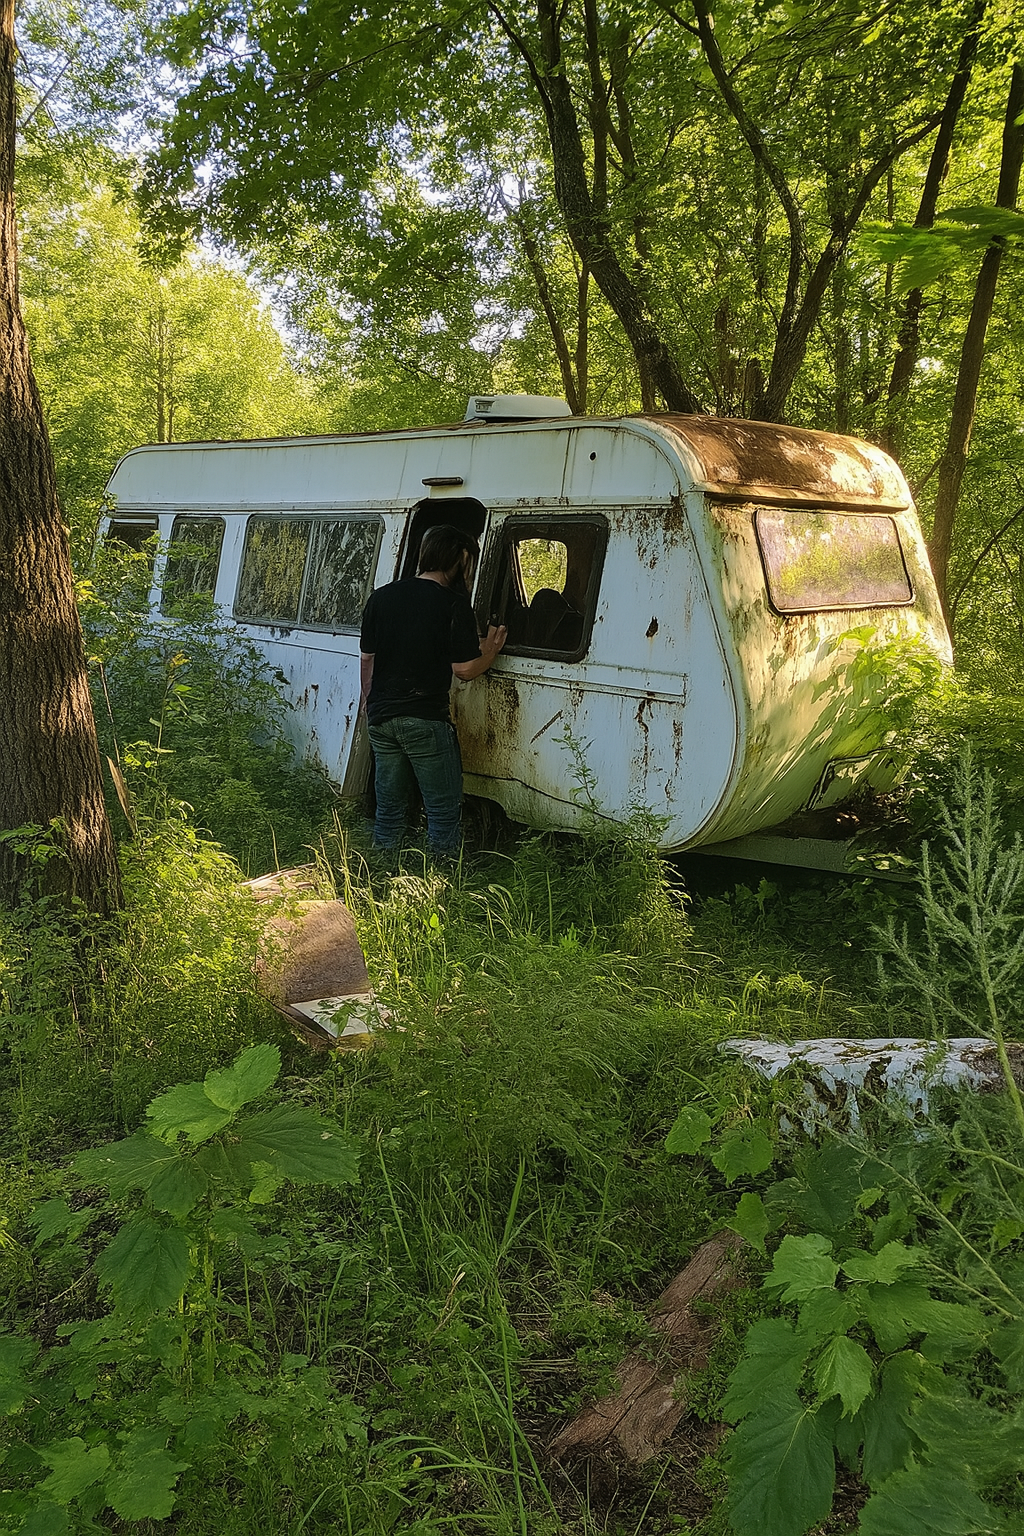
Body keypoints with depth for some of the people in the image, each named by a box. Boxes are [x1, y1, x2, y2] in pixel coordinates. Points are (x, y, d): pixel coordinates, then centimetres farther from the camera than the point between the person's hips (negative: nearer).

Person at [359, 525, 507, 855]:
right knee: (444, 811, 4)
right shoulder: (453, 604, -9)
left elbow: (366, 658, 14)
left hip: (381, 717, 6)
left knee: (390, 808, 16)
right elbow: (464, 669, -10)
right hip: (425, 721, -6)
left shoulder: (381, 597, 9)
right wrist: (489, 651, 9)